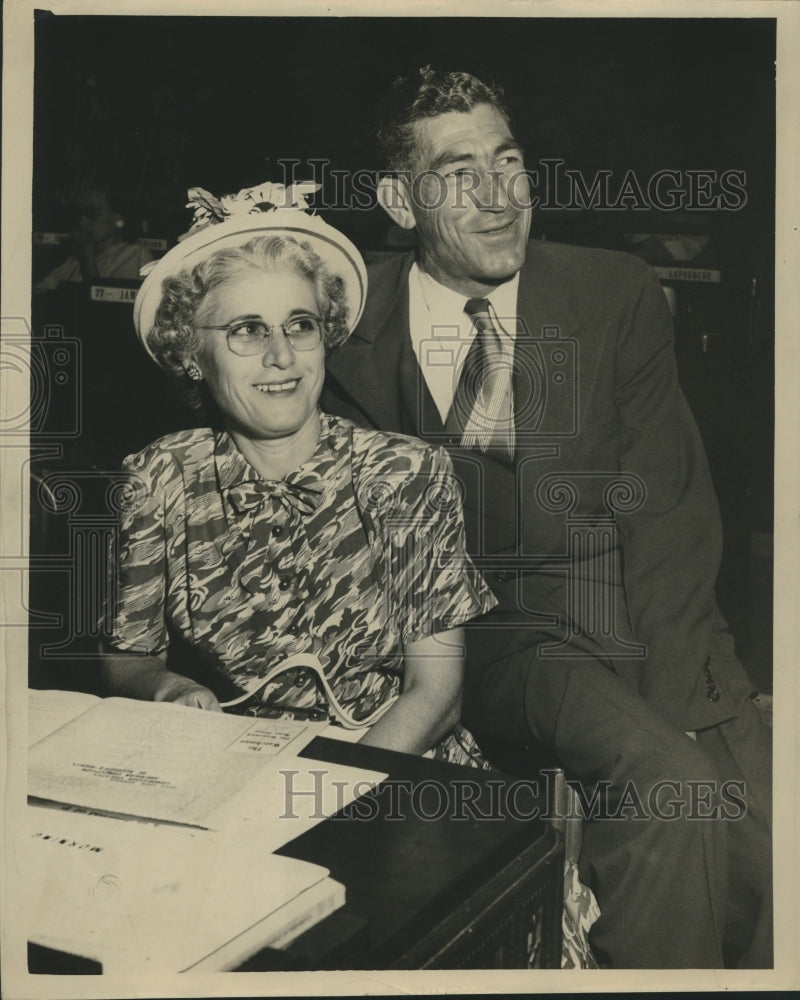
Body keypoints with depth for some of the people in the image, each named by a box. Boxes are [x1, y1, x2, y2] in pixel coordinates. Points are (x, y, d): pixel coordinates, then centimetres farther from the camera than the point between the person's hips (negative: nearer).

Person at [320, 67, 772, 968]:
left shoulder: (619, 296, 3)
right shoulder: (355, 327, 0)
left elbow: (670, 509, -1)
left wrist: (662, 699, -14)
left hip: (629, 614, 2)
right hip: (479, 634, -2)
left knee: (757, 823, -17)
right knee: (670, 791, -26)